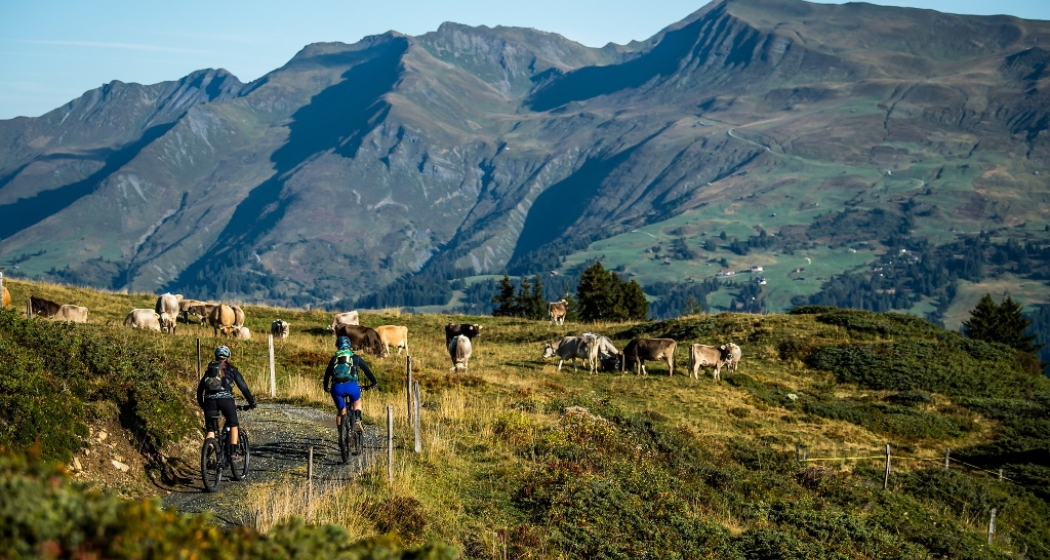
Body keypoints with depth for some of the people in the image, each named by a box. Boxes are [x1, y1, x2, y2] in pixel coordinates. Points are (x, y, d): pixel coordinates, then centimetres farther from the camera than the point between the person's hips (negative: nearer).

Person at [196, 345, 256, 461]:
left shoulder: (209, 369, 23)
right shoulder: (231, 369, 14)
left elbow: (200, 388, 24)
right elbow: (243, 386, 10)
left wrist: (201, 403, 34)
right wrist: (251, 402, 14)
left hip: (210, 400, 3)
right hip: (225, 398, -2)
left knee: (210, 430, 7)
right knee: (233, 425, 14)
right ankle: (233, 452, 5)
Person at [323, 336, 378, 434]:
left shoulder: (334, 358, 24)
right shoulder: (355, 357, 20)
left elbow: (327, 374, 28)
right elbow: (366, 370, 22)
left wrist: (326, 388, 40)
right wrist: (373, 383, 30)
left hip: (336, 387, 1)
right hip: (351, 385, -1)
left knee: (341, 411, 18)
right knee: (357, 401, 29)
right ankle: (357, 421, 8)